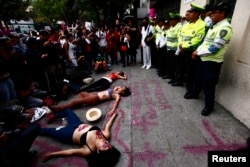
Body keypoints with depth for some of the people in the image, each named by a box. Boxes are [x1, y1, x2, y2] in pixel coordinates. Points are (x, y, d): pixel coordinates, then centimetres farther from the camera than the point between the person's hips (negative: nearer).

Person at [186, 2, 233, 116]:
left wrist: (198, 53, -13)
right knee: (198, 79, 21)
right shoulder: (214, 26, 13)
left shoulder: (225, 28, -17)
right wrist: (197, 51, 1)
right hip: (204, 59, 9)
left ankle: (209, 106, 16)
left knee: (208, 84, 0)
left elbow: (214, 48, -22)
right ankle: (195, 94, 43)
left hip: (213, 62, -9)